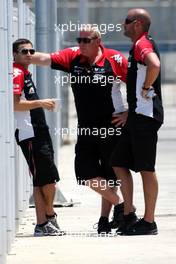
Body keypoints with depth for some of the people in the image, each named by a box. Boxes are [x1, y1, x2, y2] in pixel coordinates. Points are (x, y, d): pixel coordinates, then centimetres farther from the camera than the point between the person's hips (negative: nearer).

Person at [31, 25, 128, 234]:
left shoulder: (114, 59, -8)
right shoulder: (72, 57, 2)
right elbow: (44, 59, -4)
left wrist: (129, 113, -6)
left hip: (110, 128, -4)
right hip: (85, 129, 4)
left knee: (109, 175, 4)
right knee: (85, 173, -3)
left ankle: (104, 219, 15)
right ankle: (119, 205, 12)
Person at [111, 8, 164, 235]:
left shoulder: (143, 44, -12)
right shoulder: (138, 46, 20)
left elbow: (154, 65, -34)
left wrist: (146, 89, -21)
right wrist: (128, 113, 24)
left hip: (146, 115, -10)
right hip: (137, 115, 10)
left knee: (145, 168, -6)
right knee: (119, 163, 11)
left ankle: (148, 222, -2)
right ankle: (129, 216, 12)